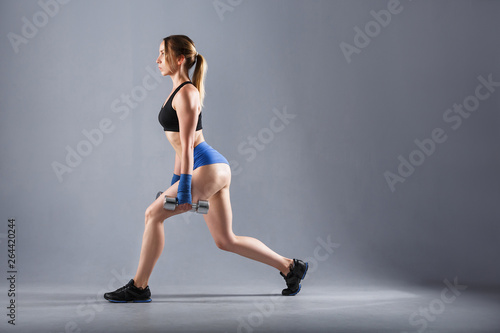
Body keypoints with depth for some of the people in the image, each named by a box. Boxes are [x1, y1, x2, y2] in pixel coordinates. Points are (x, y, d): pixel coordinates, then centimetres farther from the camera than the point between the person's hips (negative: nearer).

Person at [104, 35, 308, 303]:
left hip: (209, 168, -10)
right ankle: (290, 267, 19)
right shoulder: (179, 91, 20)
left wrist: (184, 188, -18)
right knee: (226, 241, 11)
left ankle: (138, 287, 3)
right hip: (215, 169, 10)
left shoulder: (186, 93, -10)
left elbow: (187, 145, -16)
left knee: (154, 214, -6)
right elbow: (182, 146, 23)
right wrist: (174, 182, 24)